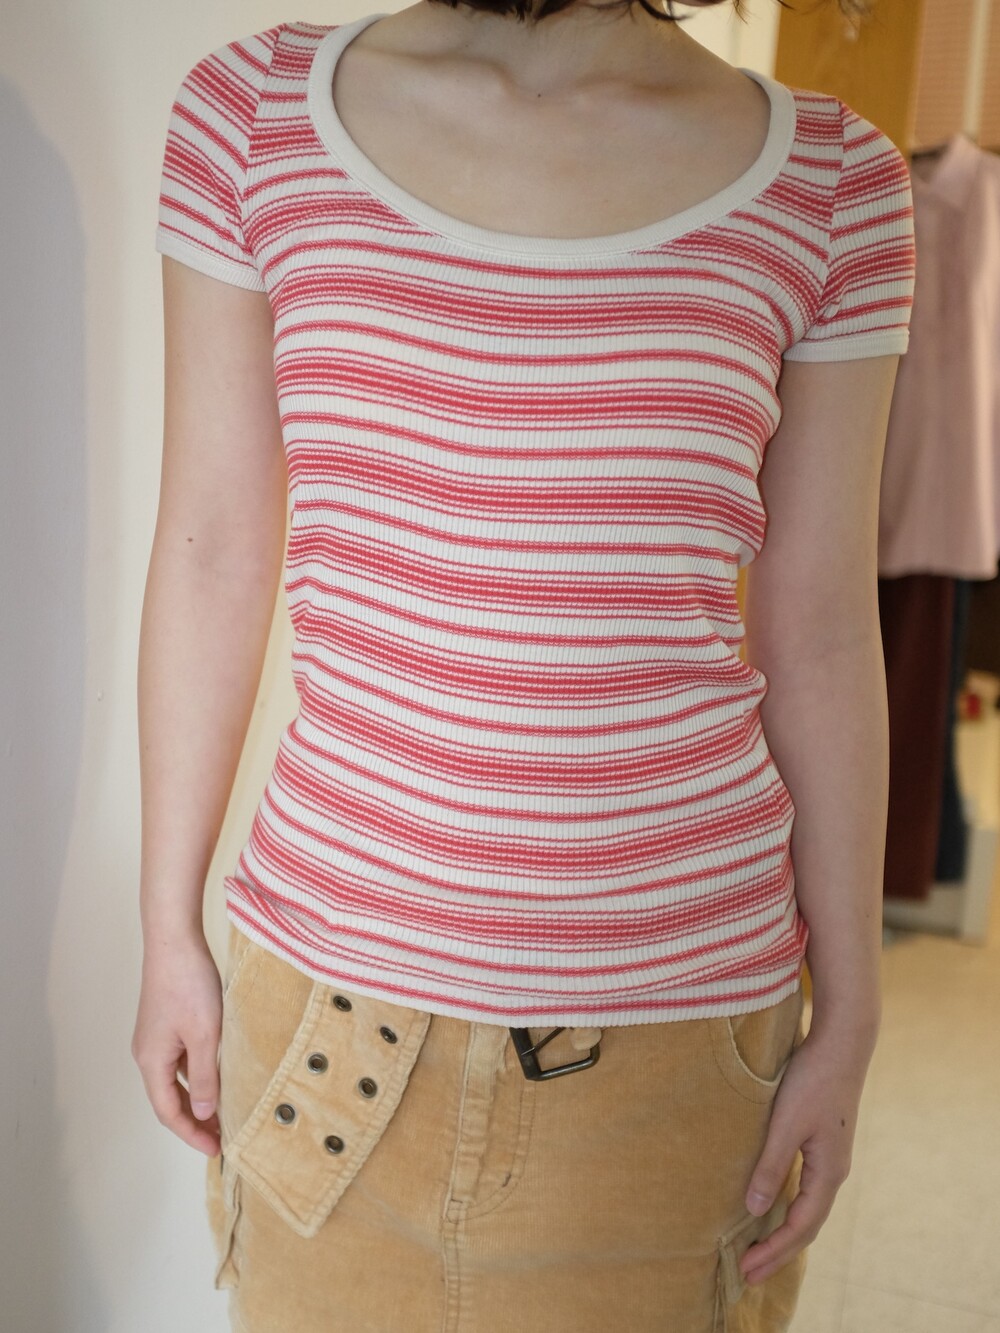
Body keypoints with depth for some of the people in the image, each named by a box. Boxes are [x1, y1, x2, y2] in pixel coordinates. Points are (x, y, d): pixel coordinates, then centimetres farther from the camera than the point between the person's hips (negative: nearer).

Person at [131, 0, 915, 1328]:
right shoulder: (252, 113, -2)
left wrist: (849, 1019, 3)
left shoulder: (831, 184, -3)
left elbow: (819, 638, -1)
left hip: (680, 1000, 0)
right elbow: (210, 561, 0)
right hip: (334, 973, 1)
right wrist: (169, 933, 4)